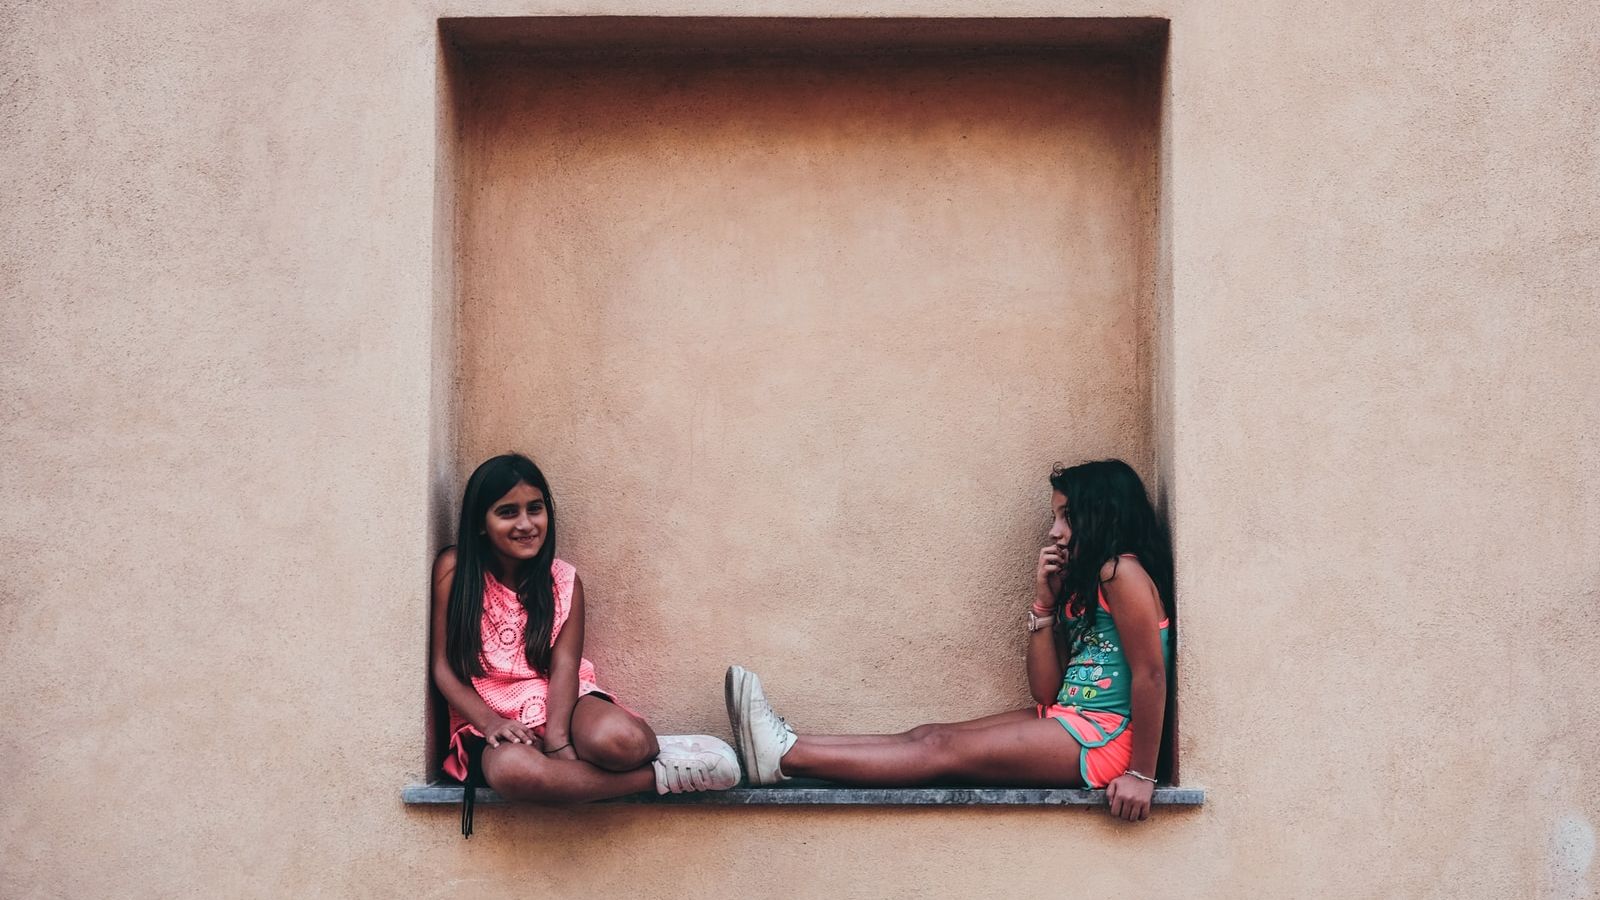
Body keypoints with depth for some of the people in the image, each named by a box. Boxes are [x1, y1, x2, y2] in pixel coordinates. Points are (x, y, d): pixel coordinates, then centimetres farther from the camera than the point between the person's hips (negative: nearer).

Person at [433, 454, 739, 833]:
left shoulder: (563, 580, 2)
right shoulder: (454, 570, -3)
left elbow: (564, 666, -9)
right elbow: (444, 667, -3)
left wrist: (556, 738, -27)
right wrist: (489, 723, -19)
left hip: (558, 702, 1)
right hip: (490, 714, 0)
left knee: (617, 738, -38)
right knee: (510, 767, -40)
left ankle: (653, 748, -4)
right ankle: (661, 774, -28)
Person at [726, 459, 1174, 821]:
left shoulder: (1122, 571, -10)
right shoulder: (1079, 584, 18)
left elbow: (1150, 674, -19)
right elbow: (1045, 691, 10)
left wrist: (1141, 775, -21)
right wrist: (1044, 603, 2)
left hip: (1103, 737, -9)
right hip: (1068, 722, 9)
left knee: (944, 749, -15)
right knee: (928, 736, -4)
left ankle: (786, 757, -19)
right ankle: (786, 746, -10)